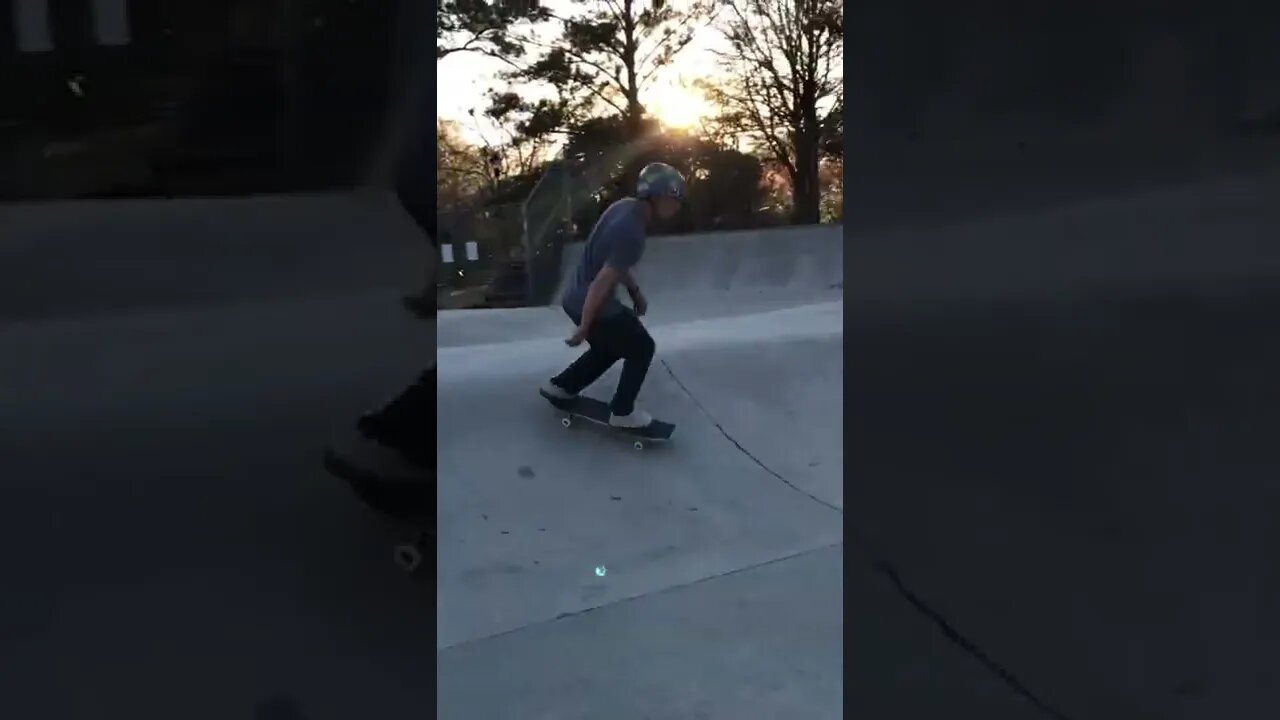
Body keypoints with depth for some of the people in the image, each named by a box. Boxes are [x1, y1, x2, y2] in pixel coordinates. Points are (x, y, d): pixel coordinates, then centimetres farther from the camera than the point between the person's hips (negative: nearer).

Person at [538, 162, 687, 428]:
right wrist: (584, 328, -19)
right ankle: (622, 412, 21)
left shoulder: (626, 207, 0)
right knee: (642, 348, 11)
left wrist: (635, 291, 20)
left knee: (609, 346, 29)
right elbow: (602, 282, -26)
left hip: (574, 296, 9)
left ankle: (560, 386, 37)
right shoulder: (632, 233, -28)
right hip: (591, 303, -9)